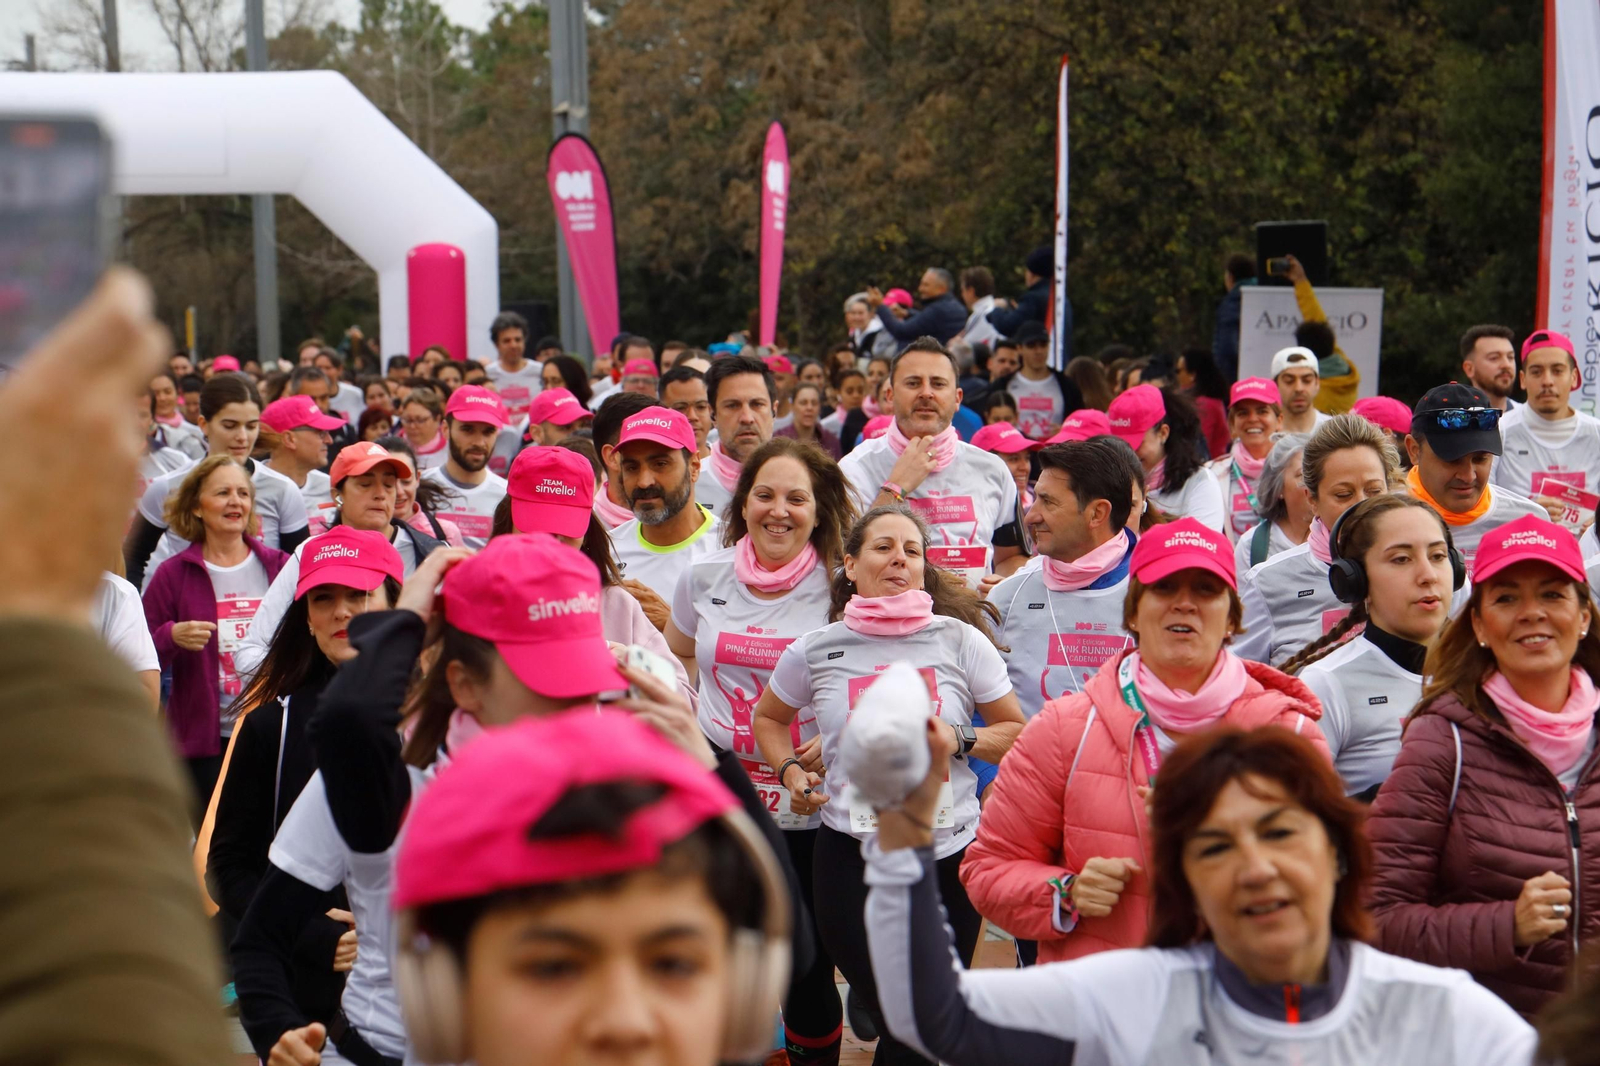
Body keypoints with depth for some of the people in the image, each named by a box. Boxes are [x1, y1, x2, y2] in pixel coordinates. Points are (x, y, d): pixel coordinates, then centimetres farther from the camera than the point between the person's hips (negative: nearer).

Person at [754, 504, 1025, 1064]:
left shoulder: (960, 640, -2)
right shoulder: (817, 650, 1)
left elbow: (1017, 733, 5)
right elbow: (768, 718, 19)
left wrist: (959, 739, -12)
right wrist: (791, 772, 2)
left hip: (950, 852, 1)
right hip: (852, 855, -1)